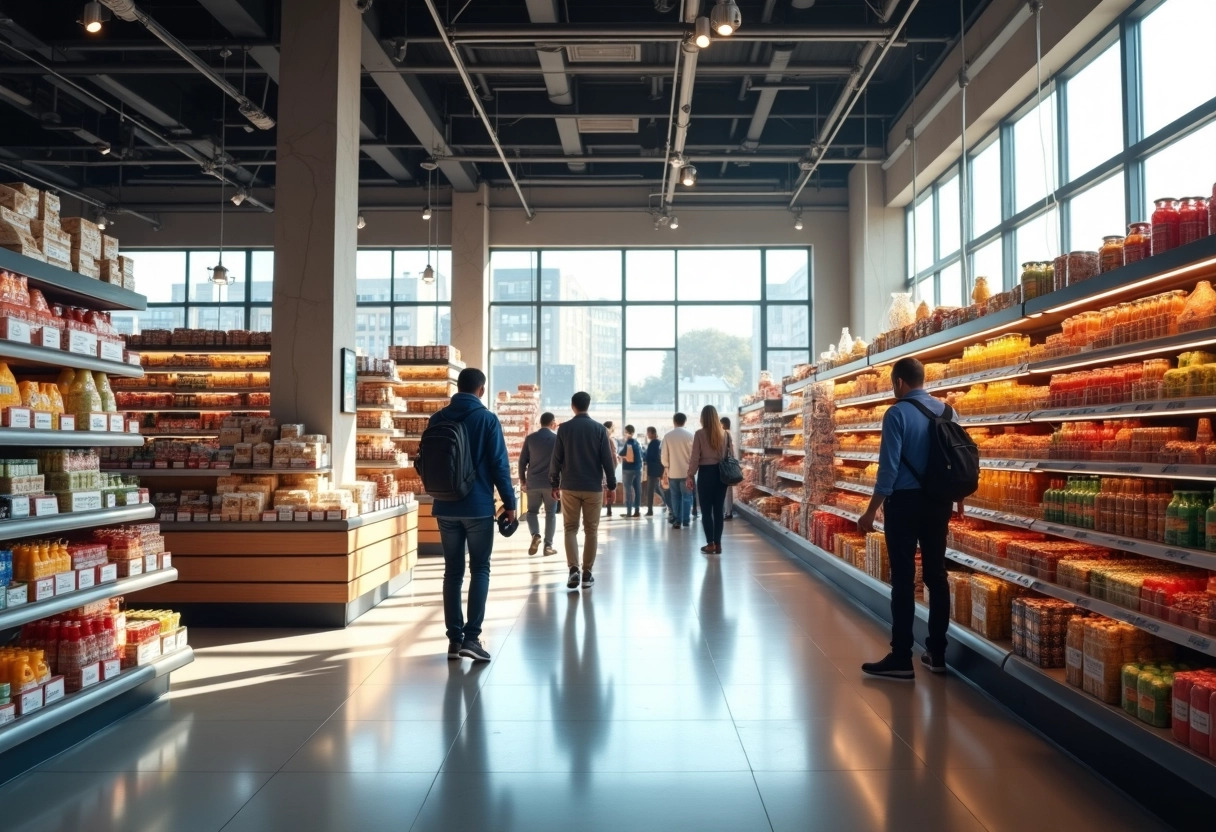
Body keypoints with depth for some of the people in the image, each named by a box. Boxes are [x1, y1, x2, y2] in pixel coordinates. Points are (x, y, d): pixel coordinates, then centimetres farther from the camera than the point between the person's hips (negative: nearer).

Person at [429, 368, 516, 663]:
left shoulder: (437, 420, 5)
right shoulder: (487, 419, -7)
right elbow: (499, 464, -9)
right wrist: (509, 502, -1)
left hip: (446, 508, 4)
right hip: (478, 507, -4)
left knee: (452, 571, 10)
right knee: (479, 570, 3)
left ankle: (454, 639, 12)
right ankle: (471, 637, -5)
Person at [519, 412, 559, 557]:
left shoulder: (530, 438, 2)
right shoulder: (557, 438, -1)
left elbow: (522, 461, 3)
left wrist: (522, 480, 11)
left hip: (533, 482, 1)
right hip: (550, 482, -1)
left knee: (532, 511, 15)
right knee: (550, 513, 9)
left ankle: (535, 535, -10)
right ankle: (548, 545, 5)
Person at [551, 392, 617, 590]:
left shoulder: (564, 429, -1)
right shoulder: (599, 429, -1)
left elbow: (556, 459, 0)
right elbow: (607, 459, -2)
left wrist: (555, 484, 9)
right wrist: (612, 484, 6)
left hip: (569, 487, 0)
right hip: (593, 487, 0)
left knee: (570, 528, 8)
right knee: (591, 530, 8)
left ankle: (573, 569, -8)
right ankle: (587, 573, 9)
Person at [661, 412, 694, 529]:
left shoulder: (668, 436, -4)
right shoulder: (689, 435, -8)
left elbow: (664, 455, -2)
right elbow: (693, 454, -6)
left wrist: (666, 467, 13)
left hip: (673, 471, 1)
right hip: (686, 471, -1)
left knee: (675, 497, 11)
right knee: (686, 497, 6)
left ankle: (677, 521, 10)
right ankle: (685, 521, 4)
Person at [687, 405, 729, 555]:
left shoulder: (700, 434, -8)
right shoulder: (724, 433, 3)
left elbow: (695, 457, -8)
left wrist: (690, 476, -1)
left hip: (706, 473, -4)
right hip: (721, 473, 4)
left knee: (706, 510, 5)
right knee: (718, 510, 8)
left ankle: (710, 544, 6)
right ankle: (718, 544, 11)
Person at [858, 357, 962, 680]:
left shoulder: (897, 414, -12)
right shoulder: (946, 411, 6)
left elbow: (889, 466, -16)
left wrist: (872, 511, -11)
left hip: (905, 501, -6)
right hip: (939, 502, 6)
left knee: (903, 579, -2)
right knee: (936, 575, 12)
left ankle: (901, 659, 3)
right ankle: (936, 653, 19)